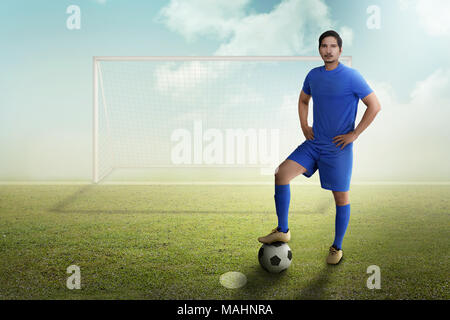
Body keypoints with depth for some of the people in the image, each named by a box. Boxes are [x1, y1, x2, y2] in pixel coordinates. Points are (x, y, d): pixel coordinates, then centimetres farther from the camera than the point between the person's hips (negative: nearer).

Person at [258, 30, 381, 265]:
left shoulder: (351, 77, -11)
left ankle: (337, 247, 21)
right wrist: (304, 126, 12)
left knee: (341, 197, 3)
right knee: (282, 173, -11)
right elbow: (303, 100, 25)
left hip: (338, 148, -5)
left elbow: (374, 106, -11)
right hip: (314, 144, 5)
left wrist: (354, 134, -12)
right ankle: (282, 231, 1)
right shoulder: (313, 75, 7)